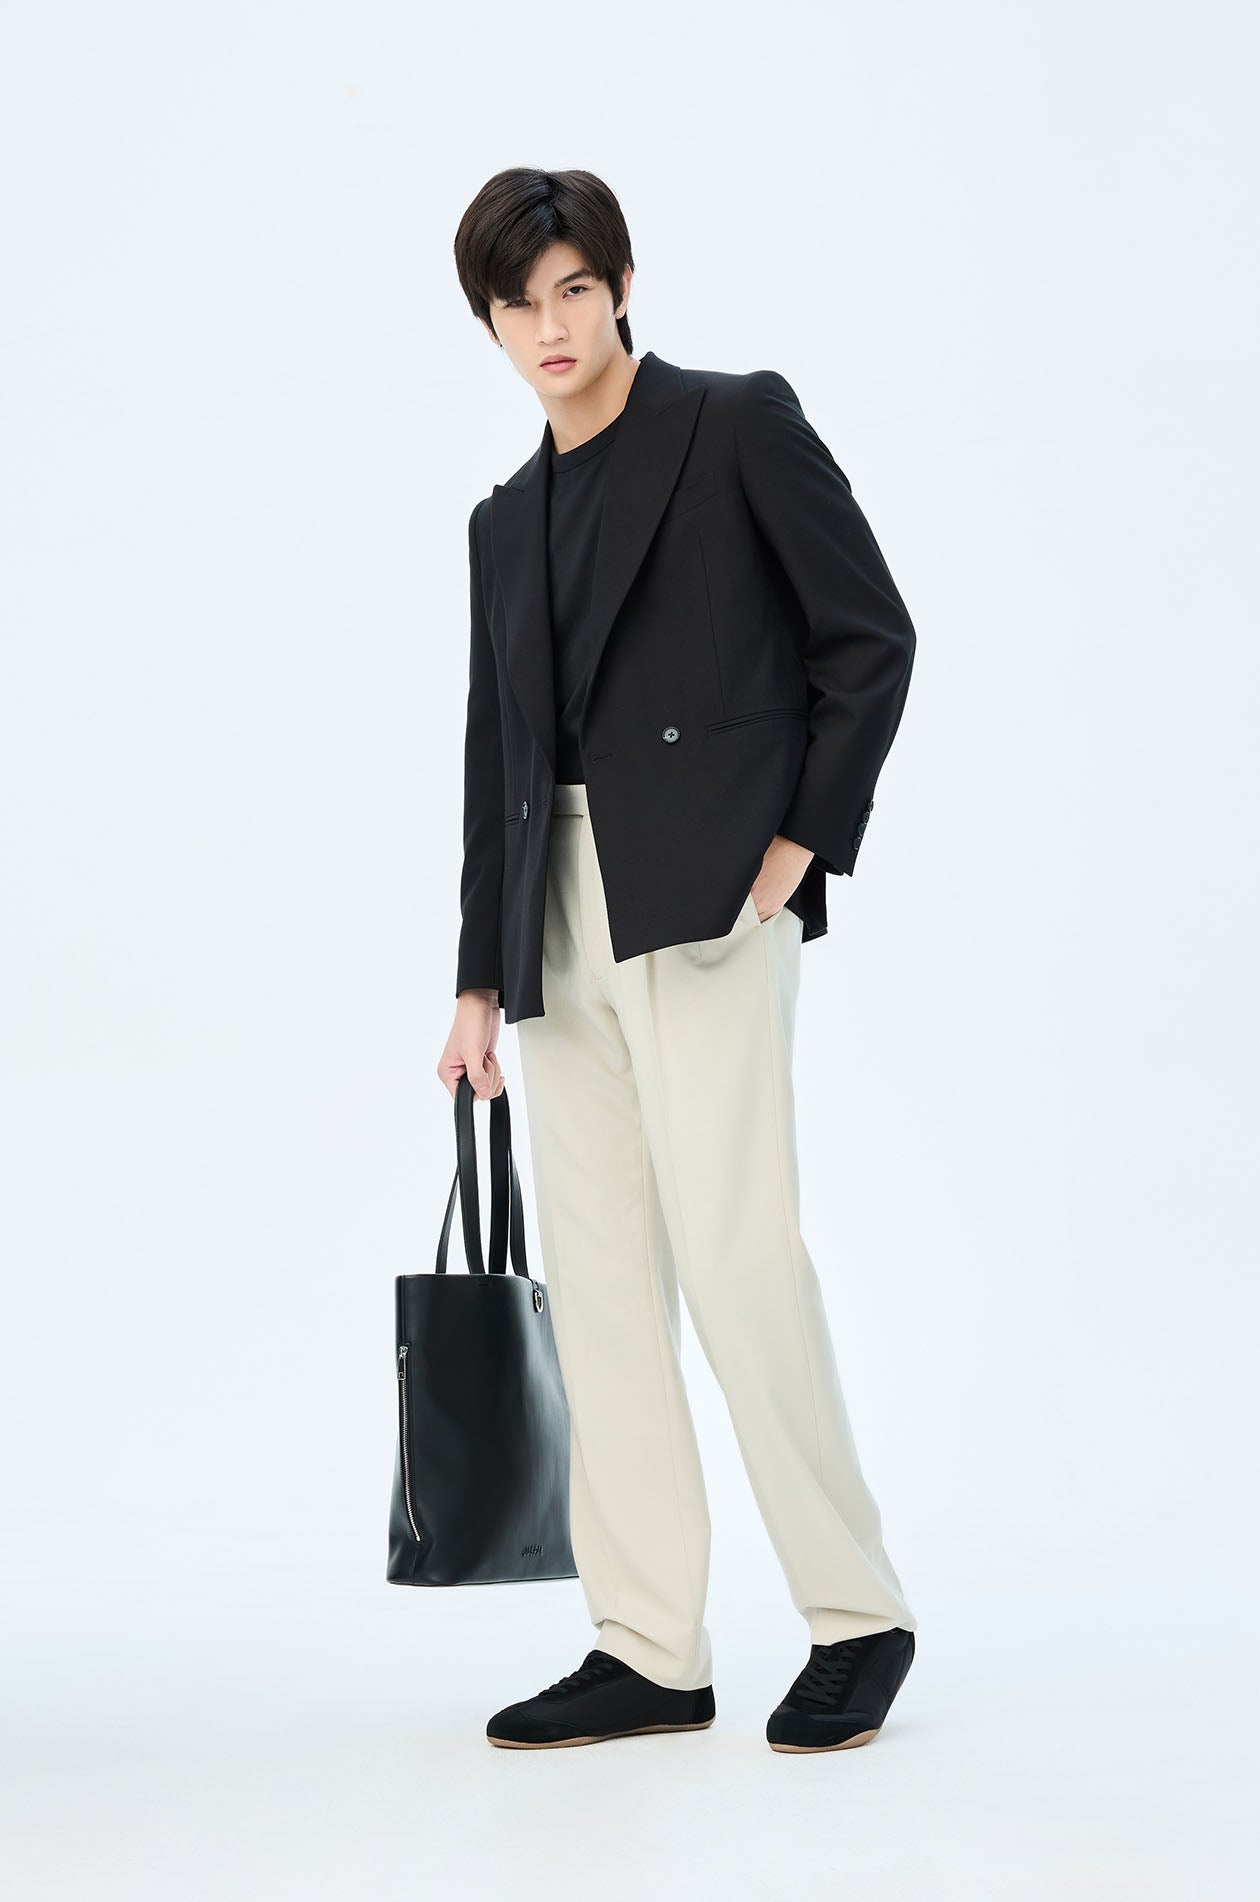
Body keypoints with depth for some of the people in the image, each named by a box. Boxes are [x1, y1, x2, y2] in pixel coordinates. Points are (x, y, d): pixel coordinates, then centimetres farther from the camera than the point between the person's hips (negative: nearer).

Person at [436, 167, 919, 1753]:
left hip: (706, 893, -6)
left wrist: (803, 839, -9)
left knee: (733, 1241, -13)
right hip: (562, 923, 7)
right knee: (597, 1273, 4)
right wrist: (482, 977, 15)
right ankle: (648, 1651, 9)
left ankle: (856, 1615, -1)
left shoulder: (739, 424, 3)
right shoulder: (506, 519, 19)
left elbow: (871, 637, -1)